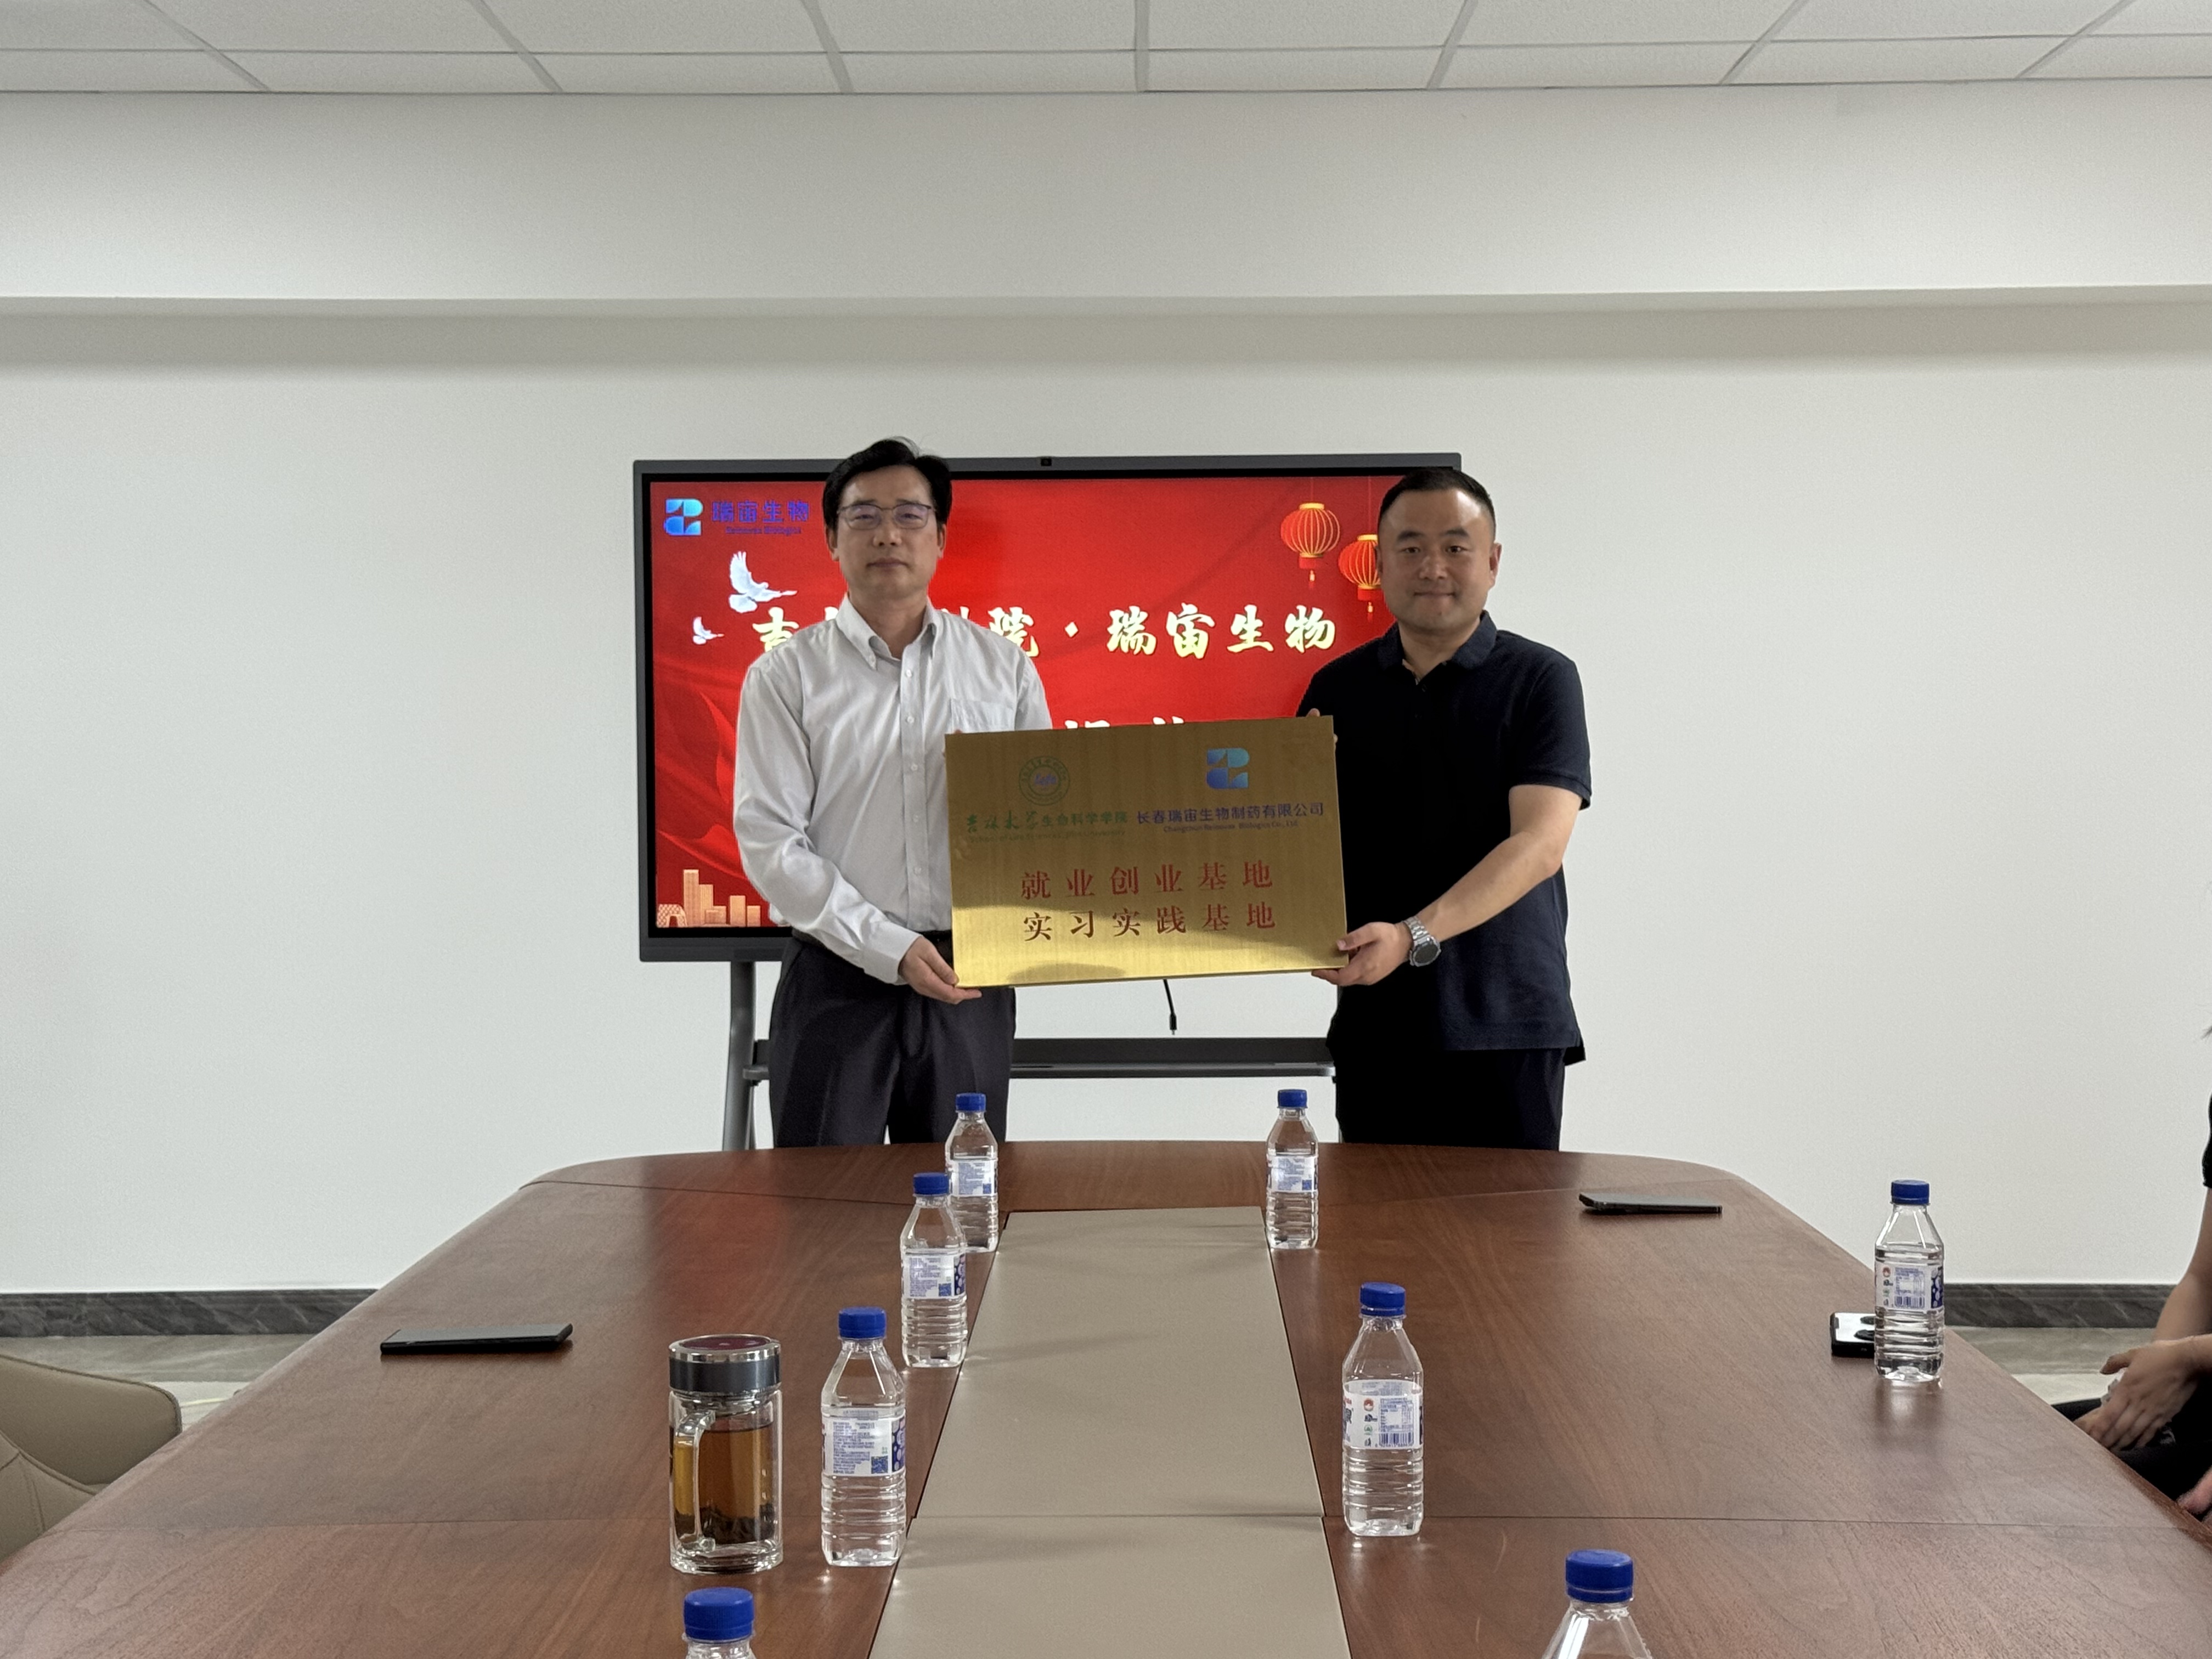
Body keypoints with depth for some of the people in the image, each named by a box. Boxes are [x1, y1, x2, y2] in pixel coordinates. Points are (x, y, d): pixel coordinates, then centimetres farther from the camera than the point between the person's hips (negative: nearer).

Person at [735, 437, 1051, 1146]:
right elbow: (771, 842, -6)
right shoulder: (786, 676, 1)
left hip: (970, 984, 2)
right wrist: (891, 948, -14)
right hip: (837, 983, -2)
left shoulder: (1004, 667, 9)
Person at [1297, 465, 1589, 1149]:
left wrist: (1415, 935, -24)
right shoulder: (1338, 689, 11)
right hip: (1374, 1023, 3)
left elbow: (1540, 841, -13)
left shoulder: (1538, 678, -1)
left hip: (1507, 1023, -3)